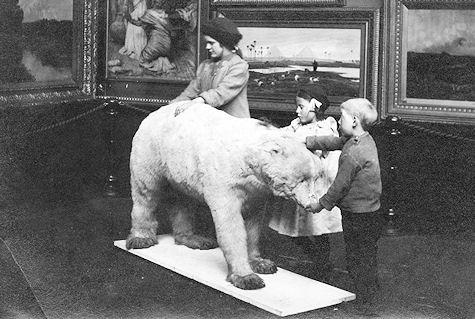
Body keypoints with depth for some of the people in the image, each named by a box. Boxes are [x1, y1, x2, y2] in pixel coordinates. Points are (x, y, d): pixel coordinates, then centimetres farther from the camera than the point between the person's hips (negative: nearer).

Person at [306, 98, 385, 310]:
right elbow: (333, 142, 15)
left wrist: (322, 204, -4)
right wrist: (306, 141, 15)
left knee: (357, 260, 3)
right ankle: (371, 288, 32)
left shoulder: (352, 153, -25)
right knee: (367, 255, 20)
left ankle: (363, 300, 11)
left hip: (358, 216, -9)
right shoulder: (365, 139, 3)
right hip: (370, 211, 9)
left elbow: (340, 185, -18)